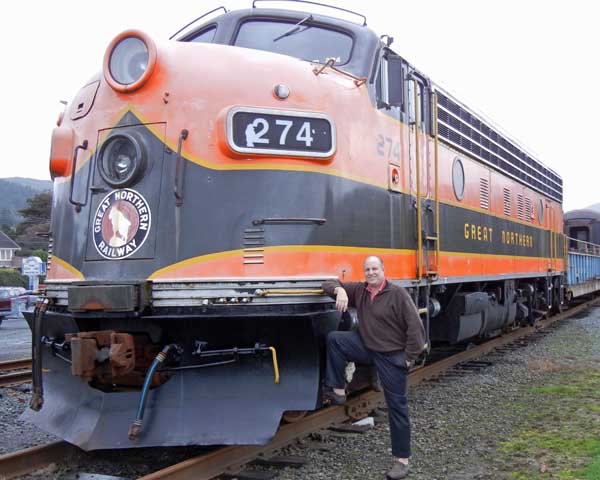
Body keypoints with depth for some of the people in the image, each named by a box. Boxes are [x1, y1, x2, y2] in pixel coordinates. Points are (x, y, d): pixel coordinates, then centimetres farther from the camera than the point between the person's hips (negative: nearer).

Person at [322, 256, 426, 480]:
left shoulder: (397, 294, -15)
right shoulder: (359, 290, 2)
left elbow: (415, 326, -16)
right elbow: (329, 285, 7)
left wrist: (409, 357, -15)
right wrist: (340, 290, -17)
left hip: (392, 357, -5)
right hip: (368, 348, 5)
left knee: (397, 406, 0)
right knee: (334, 339, -11)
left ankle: (402, 460, 10)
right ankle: (338, 391, -4)